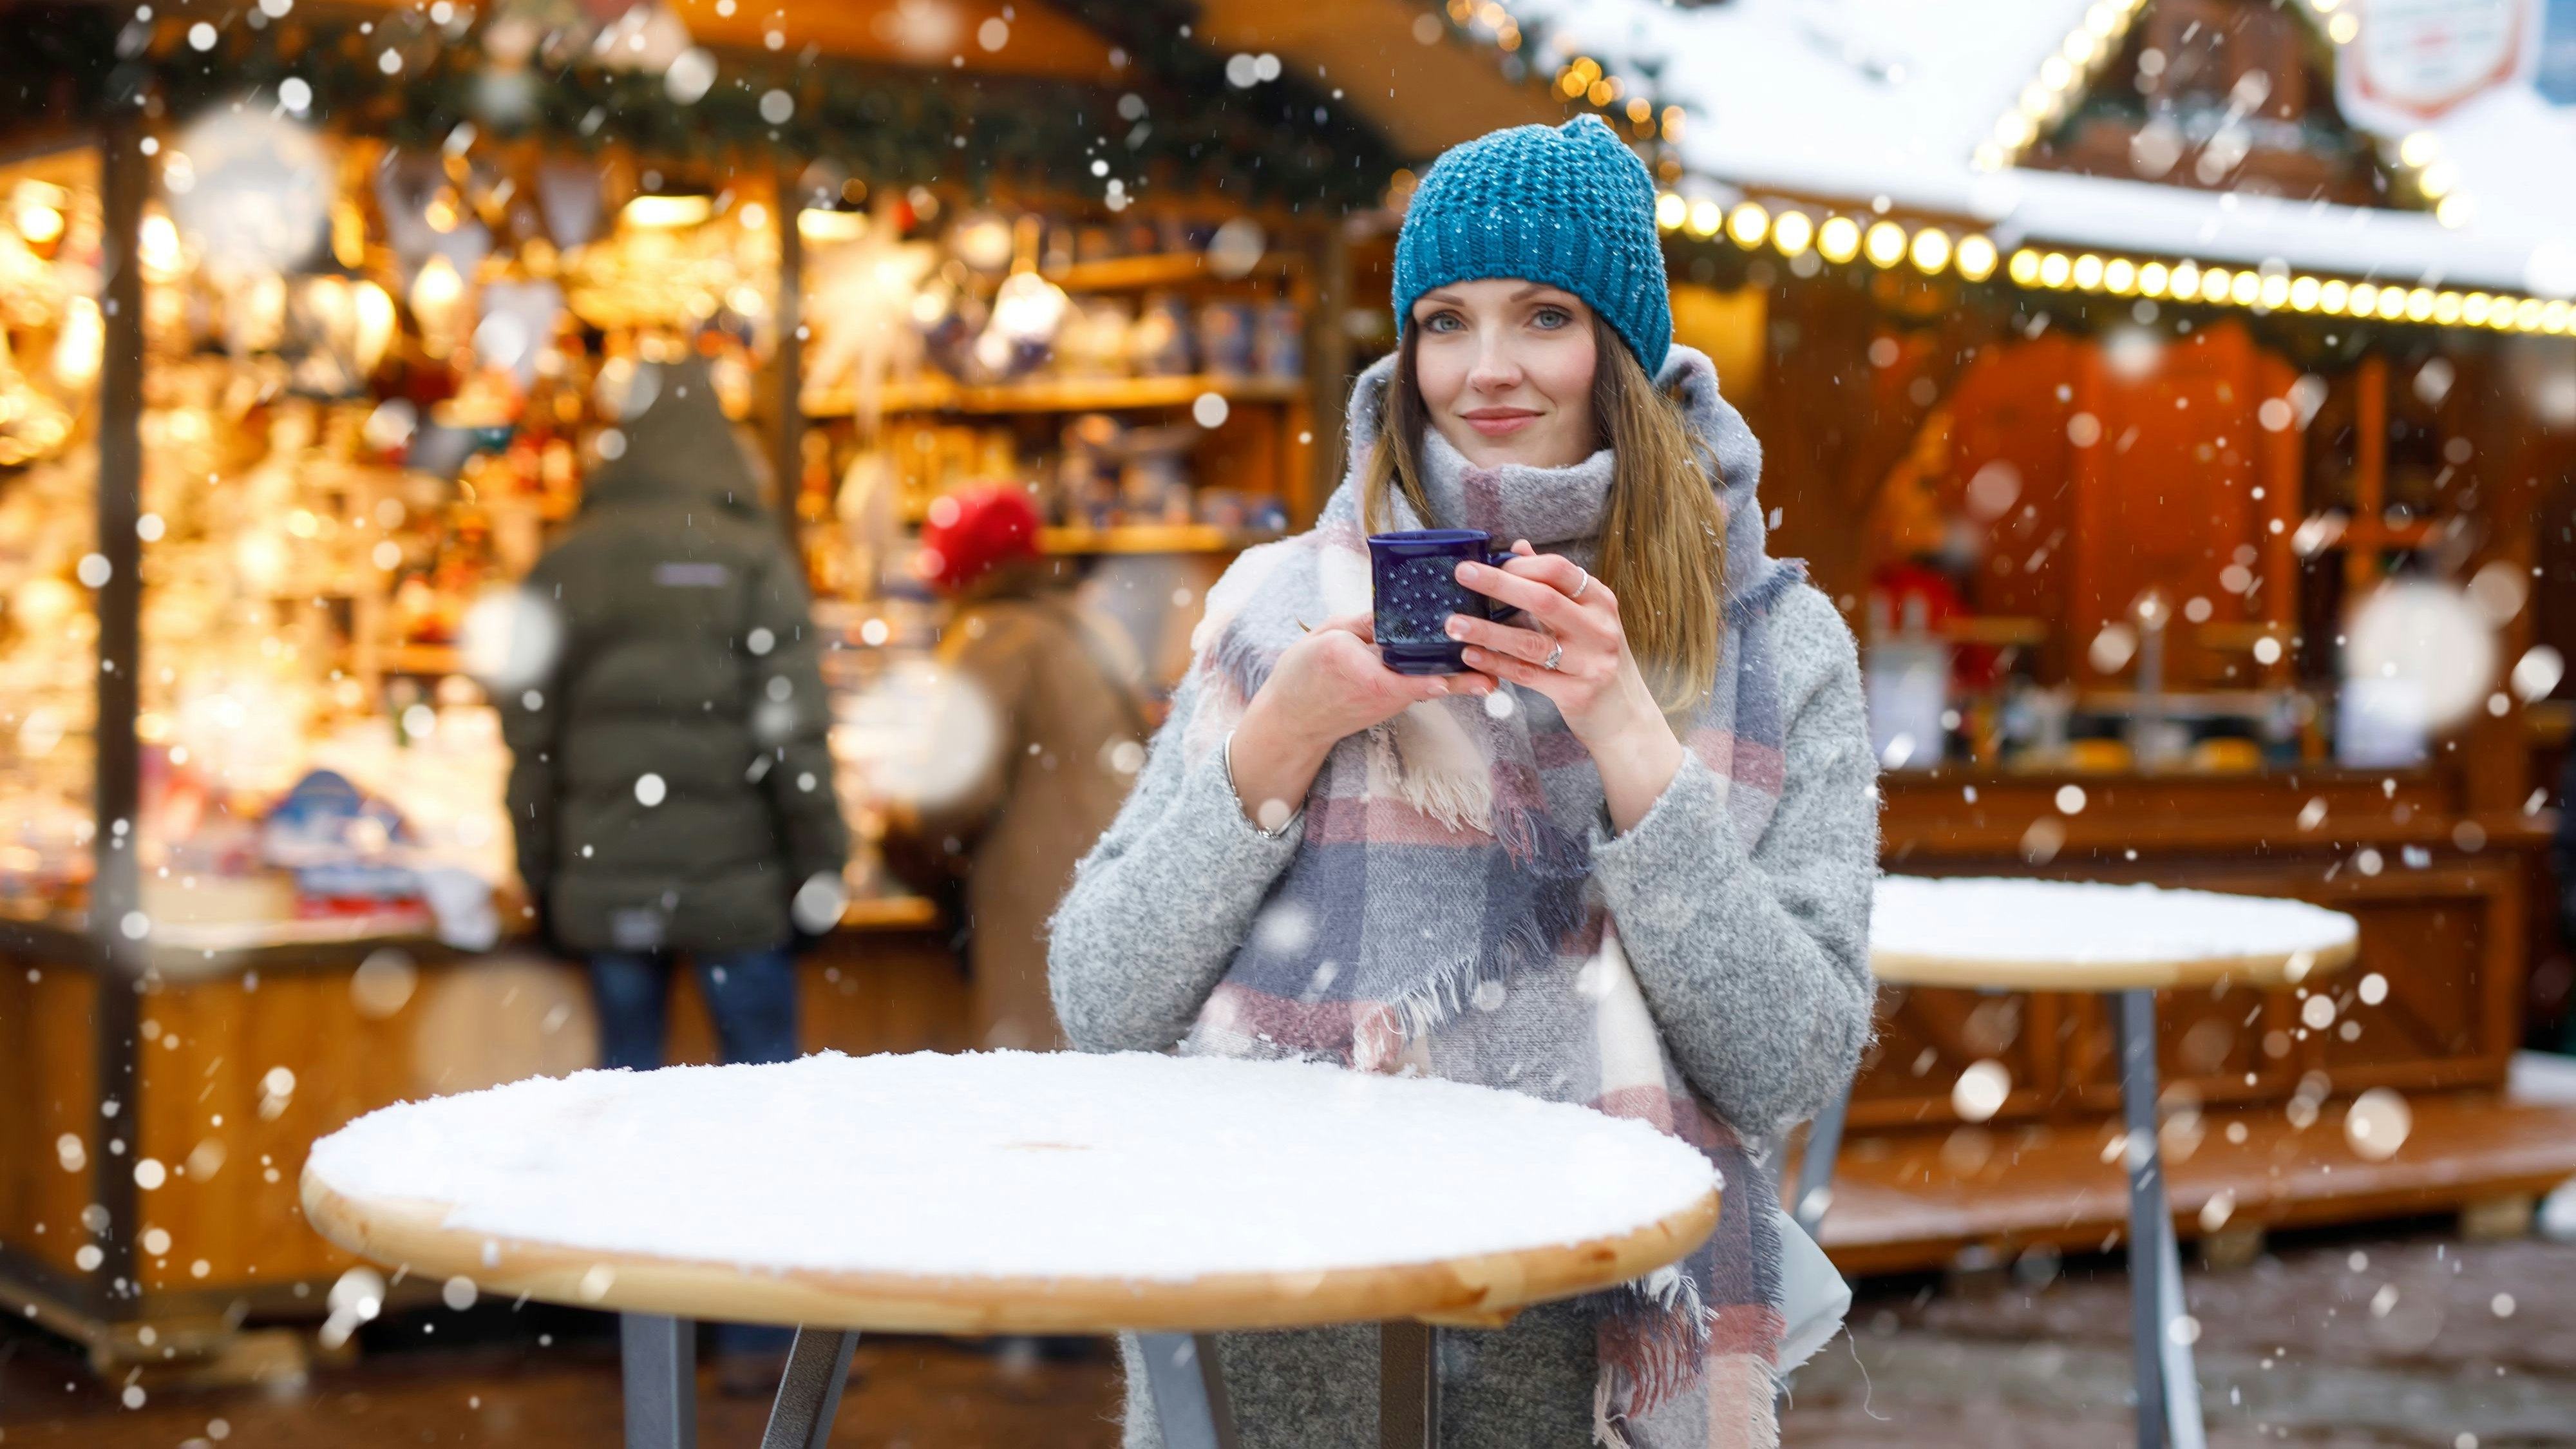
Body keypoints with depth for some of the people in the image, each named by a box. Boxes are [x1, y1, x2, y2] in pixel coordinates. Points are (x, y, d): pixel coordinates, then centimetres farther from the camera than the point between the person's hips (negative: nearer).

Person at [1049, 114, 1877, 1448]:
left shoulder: (1777, 647, 8)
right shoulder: (1282, 602, 10)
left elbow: (1791, 1070, -2)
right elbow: (1101, 1009, 6)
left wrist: (1626, 730, -9)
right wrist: (1284, 736, -5)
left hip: (1593, 1330, -1)